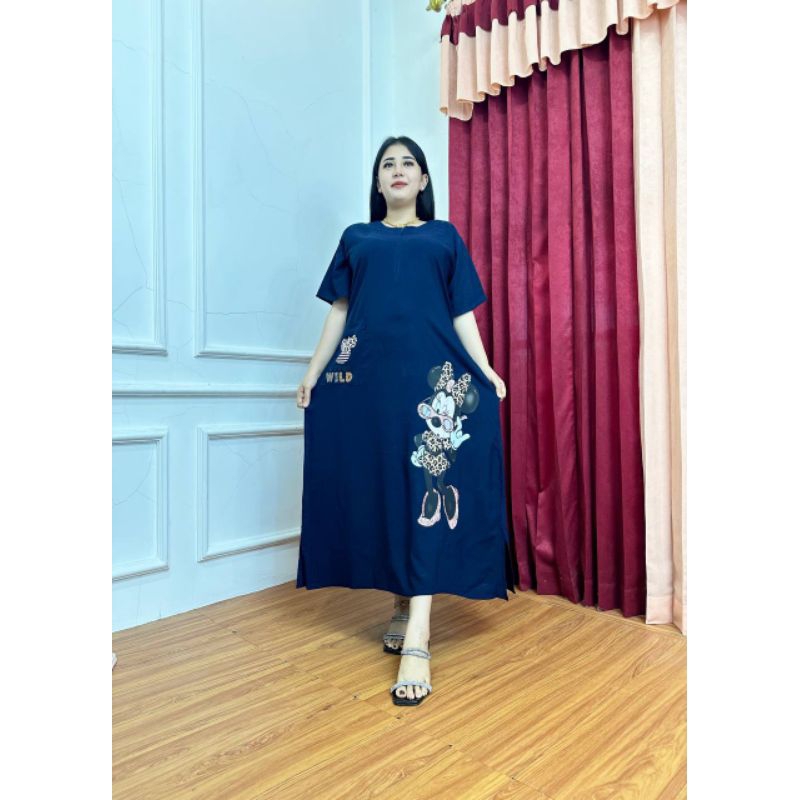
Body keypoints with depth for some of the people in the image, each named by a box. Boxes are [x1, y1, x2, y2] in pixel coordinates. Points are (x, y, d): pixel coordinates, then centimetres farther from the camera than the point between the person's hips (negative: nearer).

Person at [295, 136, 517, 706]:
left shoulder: (445, 236, 18)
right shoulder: (356, 238, 20)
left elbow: (463, 313, 11)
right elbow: (338, 311, 15)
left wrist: (486, 372, -1)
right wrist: (313, 373, 6)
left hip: (433, 371, -2)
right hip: (367, 374, 2)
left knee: (427, 488, -11)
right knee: (381, 489, 2)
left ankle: (417, 639, -12)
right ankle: (402, 605, 19)